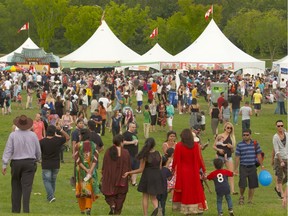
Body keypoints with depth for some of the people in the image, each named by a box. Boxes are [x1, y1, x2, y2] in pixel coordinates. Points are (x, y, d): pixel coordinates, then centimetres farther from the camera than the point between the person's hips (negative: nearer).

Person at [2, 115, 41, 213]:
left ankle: (15, 210, 13)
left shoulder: (13, 135, -6)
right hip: (30, 163, 0)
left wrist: (4, 164, -3)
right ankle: (26, 209, -12)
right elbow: (38, 151, 8)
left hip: (16, 163, 0)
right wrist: (37, 159, 27)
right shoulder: (33, 135, -2)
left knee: (16, 187, 10)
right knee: (27, 187, -3)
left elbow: (8, 150, -7)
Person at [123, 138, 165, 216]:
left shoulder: (145, 156, -11)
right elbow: (160, 167, 4)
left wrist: (128, 173, -2)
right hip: (157, 176, 3)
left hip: (147, 176, -3)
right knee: (153, 197, 13)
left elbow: (141, 170, -10)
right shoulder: (158, 154, -1)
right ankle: (156, 207, -18)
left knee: (145, 197, 12)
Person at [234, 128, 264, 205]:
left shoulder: (255, 144, 5)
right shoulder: (239, 145, 0)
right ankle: (241, 197, 20)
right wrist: (236, 169, -1)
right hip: (243, 167, -2)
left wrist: (262, 166, 5)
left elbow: (259, 155, 8)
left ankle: (250, 200, 18)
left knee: (252, 185, 3)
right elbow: (237, 157, 1)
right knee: (242, 184, -8)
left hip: (252, 167, 2)